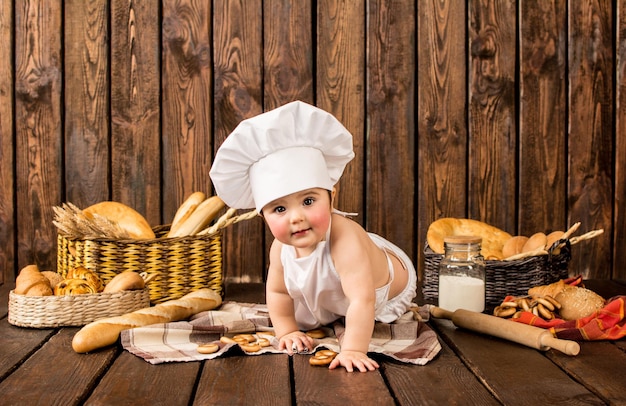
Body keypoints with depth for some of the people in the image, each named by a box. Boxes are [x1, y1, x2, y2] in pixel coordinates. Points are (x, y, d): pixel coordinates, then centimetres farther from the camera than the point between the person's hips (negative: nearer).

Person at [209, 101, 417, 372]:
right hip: (330, 299, 5)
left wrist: (352, 350, -58)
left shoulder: (345, 239, -51)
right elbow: (278, 291, -9)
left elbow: (362, 301, -55)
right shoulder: (281, 248, -28)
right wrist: (287, 331, -16)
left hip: (388, 292, -5)